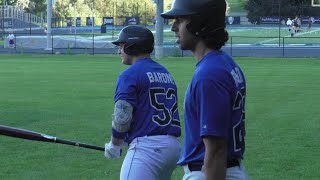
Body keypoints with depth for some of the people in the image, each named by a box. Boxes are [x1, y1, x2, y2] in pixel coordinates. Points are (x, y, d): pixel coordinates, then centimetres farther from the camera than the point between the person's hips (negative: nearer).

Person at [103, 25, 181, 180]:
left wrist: (114, 145, 3)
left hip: (147, 147, -9)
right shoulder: (166, 73, 20)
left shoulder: (130, 75, -5)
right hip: (174, 145, 9)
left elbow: (122, 118, -14)